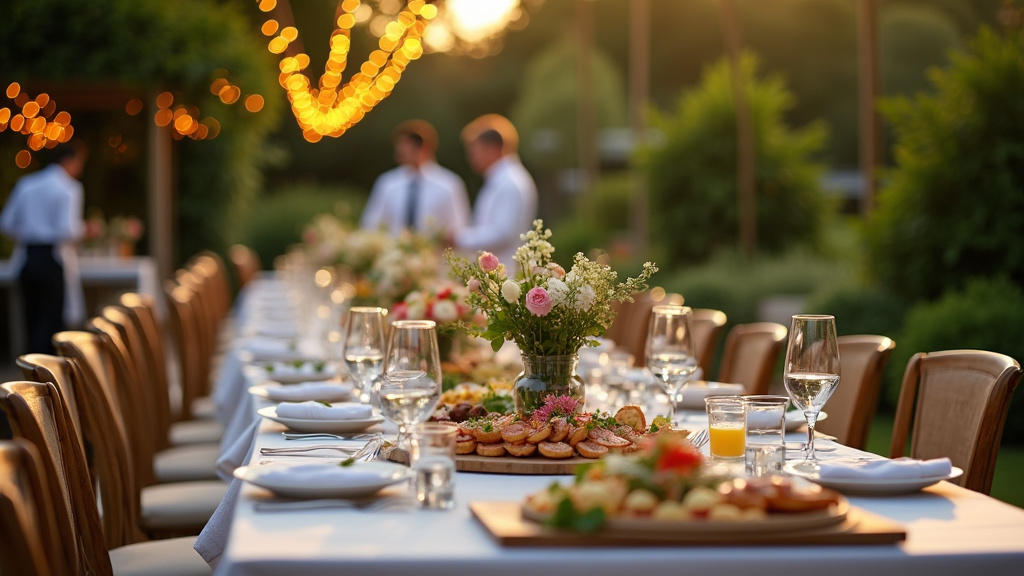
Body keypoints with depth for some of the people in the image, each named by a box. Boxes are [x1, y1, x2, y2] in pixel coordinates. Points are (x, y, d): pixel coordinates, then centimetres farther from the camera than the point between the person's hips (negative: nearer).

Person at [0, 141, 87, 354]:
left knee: (32, 323, 12)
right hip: (52, 262, -6)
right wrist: (83, 228, 2)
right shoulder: (69, 188, -8)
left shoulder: (25, 183, 10)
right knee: (51, 323, -2)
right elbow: (67, 230, -17)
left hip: (27, 259, 6)